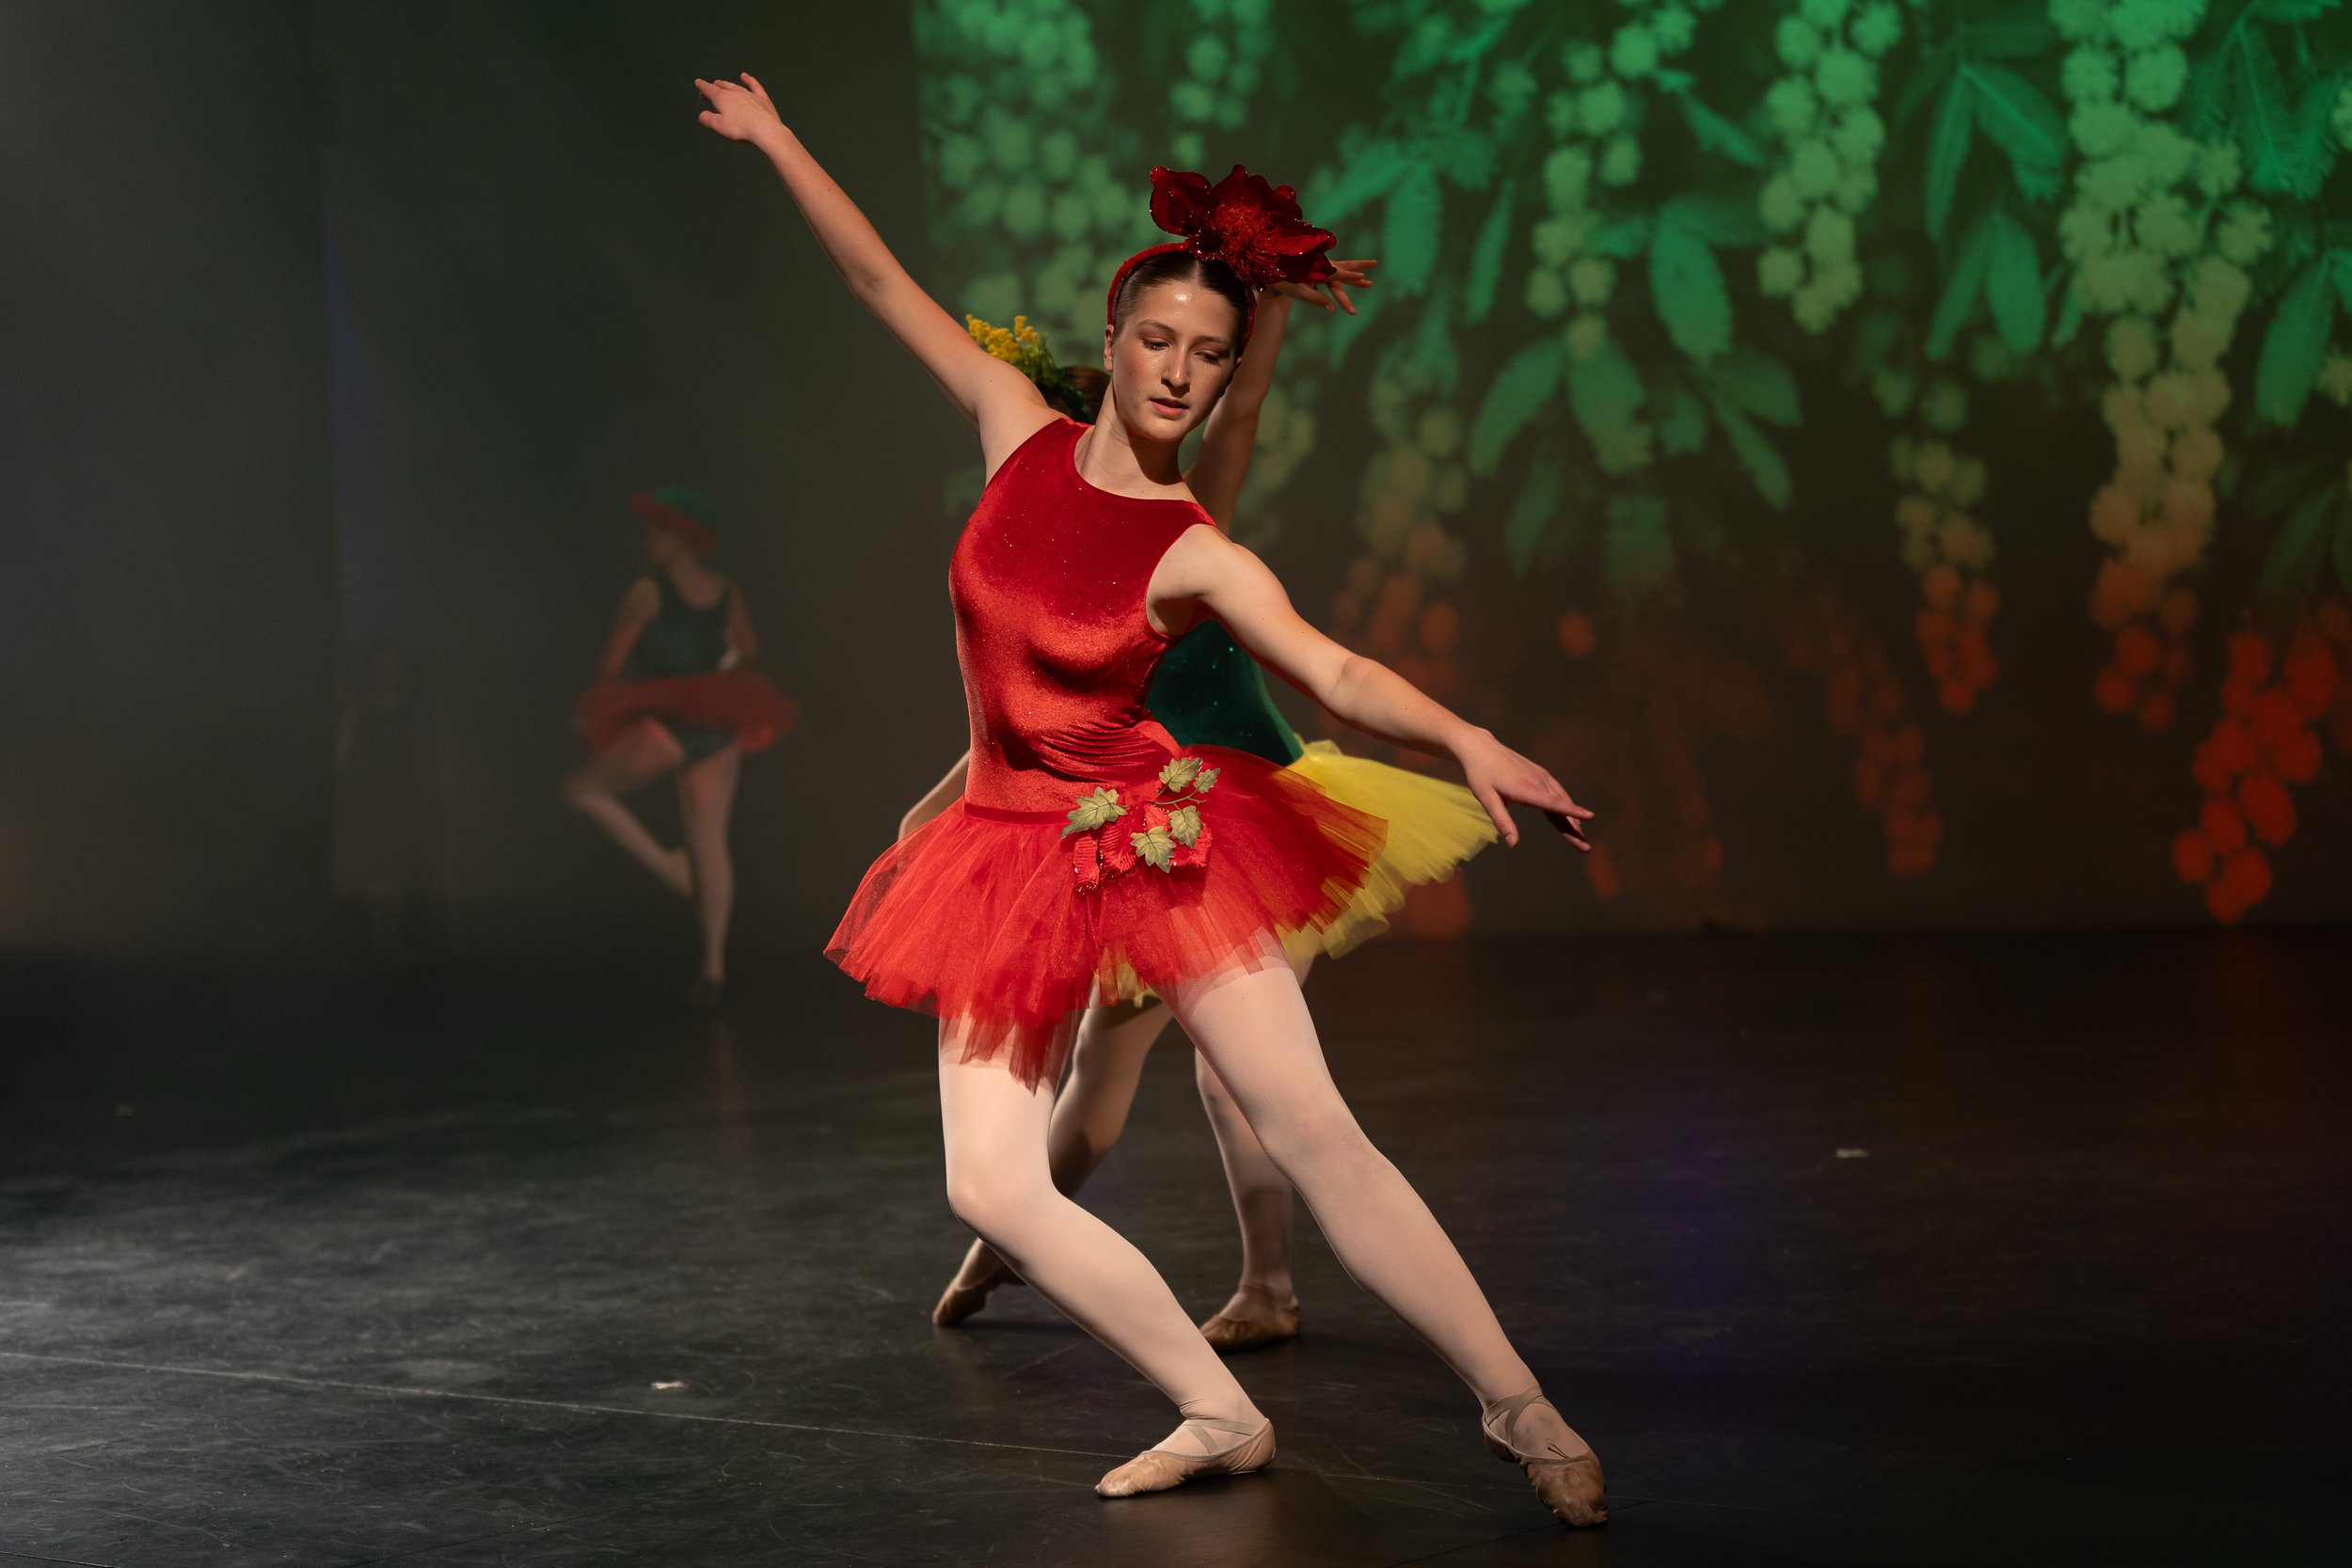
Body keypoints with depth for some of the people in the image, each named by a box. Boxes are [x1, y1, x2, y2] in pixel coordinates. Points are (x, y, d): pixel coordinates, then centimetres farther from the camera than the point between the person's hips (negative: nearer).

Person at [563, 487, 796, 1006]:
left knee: (582, 787, 11)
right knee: (709, 841, 10)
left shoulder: (647, 594, -9)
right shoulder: (727, 594, 7)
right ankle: (713, 966, 9)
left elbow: (610, 665, -5)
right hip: (720, 726, 6)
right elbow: (747, 650, 24)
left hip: (666, 724, -6)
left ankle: (669, 867, 0)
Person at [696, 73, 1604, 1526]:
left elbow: (1334, 669, -25)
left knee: (1313, 1131, -11)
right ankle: (1222, 1416, 6)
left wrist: (1470, 739, -43)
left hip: (1162, 845, -4)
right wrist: (779, 143, 14)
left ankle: (1522, 1407, -3)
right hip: (1017, 853, 4)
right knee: (993, 1188, -7)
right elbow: (886, 284, 9)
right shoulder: (1025, 437, 1)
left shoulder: (1198, 556, -10)